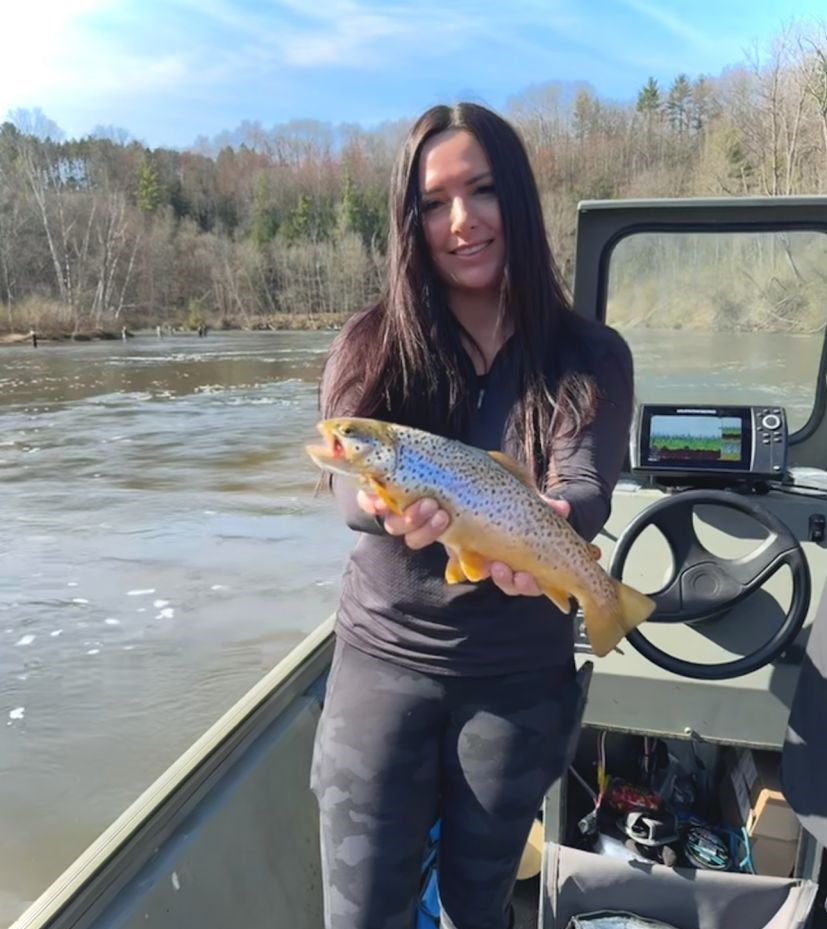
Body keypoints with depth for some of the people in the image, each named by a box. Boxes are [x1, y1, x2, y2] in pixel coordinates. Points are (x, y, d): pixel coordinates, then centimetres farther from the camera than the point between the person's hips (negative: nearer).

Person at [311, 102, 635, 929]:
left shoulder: (590, 356, -5)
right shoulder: (373, 343, -5)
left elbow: (584, 488, -18)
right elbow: (345, 474, -18)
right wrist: (391, 506, -41)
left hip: (520, 679, 1)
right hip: (383, 661, 0)